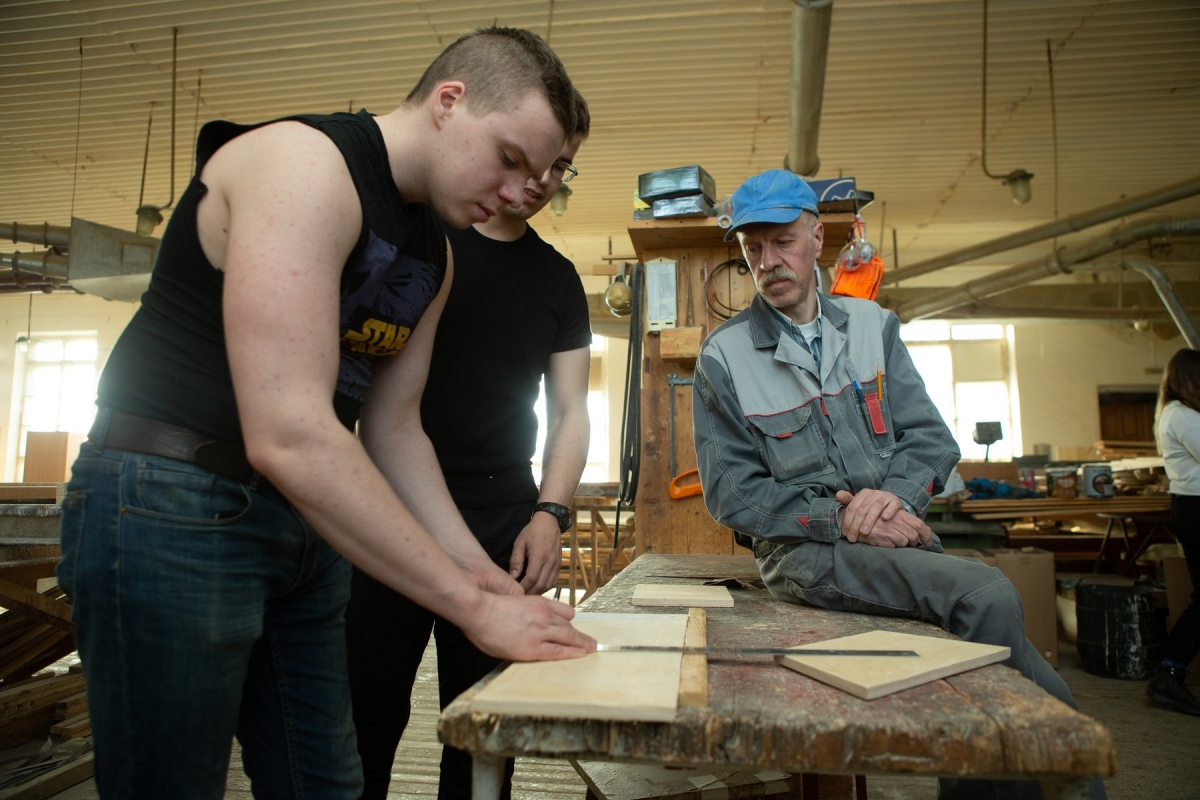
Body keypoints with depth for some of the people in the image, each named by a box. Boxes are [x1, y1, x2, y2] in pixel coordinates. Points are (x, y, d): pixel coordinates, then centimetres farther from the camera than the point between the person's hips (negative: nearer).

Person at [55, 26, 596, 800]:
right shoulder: (306, 165, -20)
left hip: (301, 520, 8)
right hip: (171, 506, -8)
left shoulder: (435, 254, 8)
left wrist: (480, 572, 1)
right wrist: (473, 606, -24)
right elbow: (286, 435, -29)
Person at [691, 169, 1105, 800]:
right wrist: (836, 518, -16)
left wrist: (895, 495, -14)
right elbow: (730, 491, -4)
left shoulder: (871, 324, 12)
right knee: (988, 597, -24)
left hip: (897, 535, 4)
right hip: (803, 550, -4)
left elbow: (931, 436, 8)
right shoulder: (723, 357, 0)